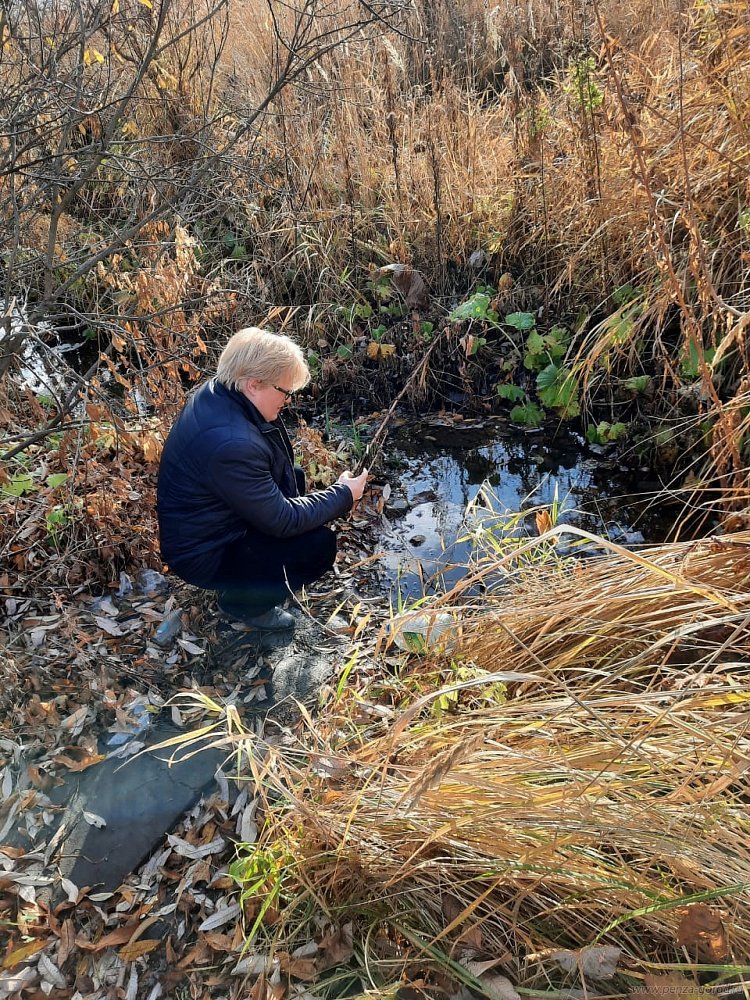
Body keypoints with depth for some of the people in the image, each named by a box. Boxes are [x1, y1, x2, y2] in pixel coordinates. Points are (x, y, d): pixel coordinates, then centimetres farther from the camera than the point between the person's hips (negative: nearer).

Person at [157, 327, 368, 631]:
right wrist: (343, 494, -14)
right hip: (203, 554, -9)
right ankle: (240, 601, 5)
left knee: (296, 478, 15)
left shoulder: (216, 393, -7)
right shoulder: (231, 443, -37)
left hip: (211, 520, 10)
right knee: (319, 545, -15)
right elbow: (281, 520, -25)